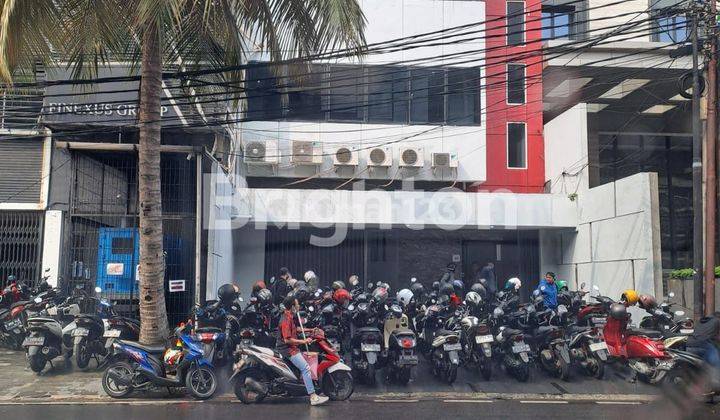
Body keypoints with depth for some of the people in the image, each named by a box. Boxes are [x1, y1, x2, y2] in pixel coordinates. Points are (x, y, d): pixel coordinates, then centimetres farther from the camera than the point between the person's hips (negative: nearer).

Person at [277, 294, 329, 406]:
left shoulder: (289, 317, 11)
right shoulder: (286, 319, -21)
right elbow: (287, 339, -26)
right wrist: (303, 341, -20)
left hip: (292, 347, 11)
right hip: (288, 349, -11)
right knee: (306, 368, -18)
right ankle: (313, 397, -20)